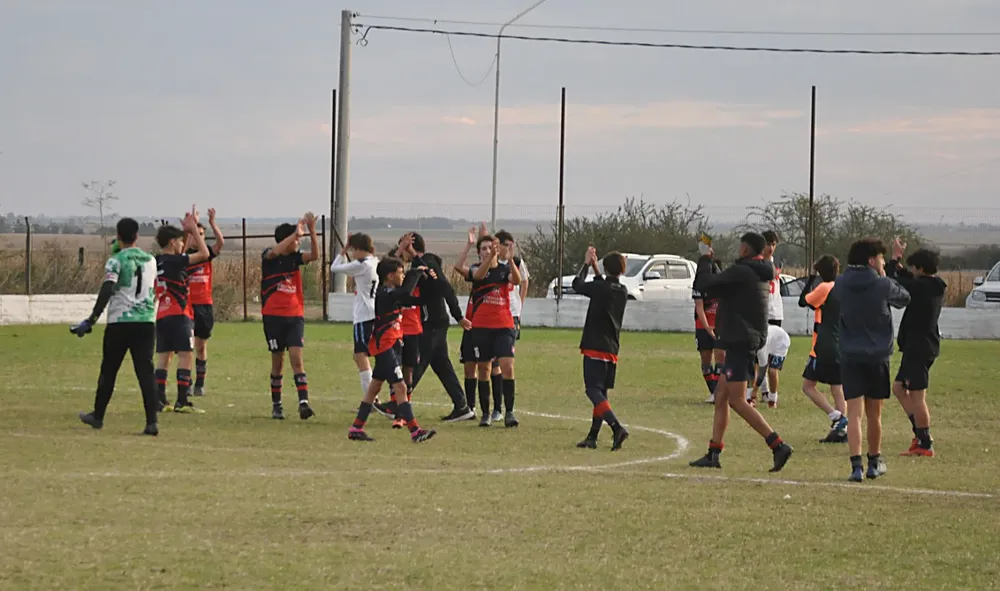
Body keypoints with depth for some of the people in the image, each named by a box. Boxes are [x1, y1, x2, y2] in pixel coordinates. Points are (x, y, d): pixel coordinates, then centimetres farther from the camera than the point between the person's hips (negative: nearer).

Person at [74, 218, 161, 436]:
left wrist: (91, 320, -19)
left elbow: (106, 292, -17)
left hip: (119, 322, -3)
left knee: (108, 370, 12)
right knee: (145, 371, -2)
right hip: (147, 321, 3)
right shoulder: (150, 260, 10)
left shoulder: (116, 261, -6)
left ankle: (98, 416, 25)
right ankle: (151, 422, -13)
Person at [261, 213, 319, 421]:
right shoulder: (269, 257, -4)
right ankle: (276, 405, 17)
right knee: (278, 361, 5)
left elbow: (315, 255, -10)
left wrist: (312, 231, -20)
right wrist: (297, 232, -30)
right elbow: (276, 251, -28)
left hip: (295, 316, 2)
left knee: (297, 358, -11)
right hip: (273, 316, -2)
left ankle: (303, 402, -20)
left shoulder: (295, 257, 6)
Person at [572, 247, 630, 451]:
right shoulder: (623, 292, 8)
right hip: (612, 349, 7)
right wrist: (594, 267, 28)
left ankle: (617, 427, -27)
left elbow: (577, 285, 4)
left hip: (595, 348, -7)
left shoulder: (599, 287, -12)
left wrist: (587, 264, 15)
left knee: (593, 390, -10)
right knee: (601, 392, 13)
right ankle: (592, 437, 14)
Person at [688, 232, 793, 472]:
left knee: (737, 401, -10)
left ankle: (778, 445, -17)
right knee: (721, 396, 13)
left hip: (740, 342, -10)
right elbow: (719, 290, 26)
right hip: (752, 341, 10)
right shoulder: (760, 275, 15)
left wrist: (705, 259, 3)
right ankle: (713, 454, 14)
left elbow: (704, 284, -13)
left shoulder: (740, 272, -15)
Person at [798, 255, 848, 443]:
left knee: (808, 385, -1)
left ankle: (836, 416, -16)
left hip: (824, 348, -7)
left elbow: (803, 301, -2)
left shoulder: (824, 288, -10)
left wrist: (811, 277, 5)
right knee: (837, 388, 10)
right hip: (842, 348, 7)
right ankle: (842, 430, 1)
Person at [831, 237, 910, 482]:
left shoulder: (840, 285, -3)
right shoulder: (883, 285, -9)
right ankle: (875, 462, 28)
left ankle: (856, 464, -18)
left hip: (850, 357, 1)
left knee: (854, 413, -4)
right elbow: (905, 299, 8)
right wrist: (884, 278, 17)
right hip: (878, 356, -1)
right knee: (874, 414, 14)